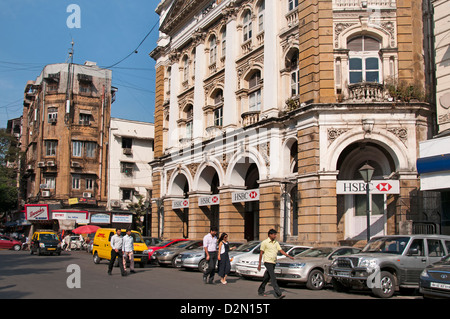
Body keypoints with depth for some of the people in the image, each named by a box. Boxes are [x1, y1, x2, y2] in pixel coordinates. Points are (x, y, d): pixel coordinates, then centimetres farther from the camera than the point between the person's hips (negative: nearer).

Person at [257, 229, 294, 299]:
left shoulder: (276, 243, 13)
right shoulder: (264, 242, -5)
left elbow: (281, 250, 7)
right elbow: (261, 253, -3)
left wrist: (289, 256, -5)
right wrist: (259, 264, -4)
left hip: (273, 262, 6)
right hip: (268, 262, -6)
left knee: (267, 278, 12)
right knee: (273, 278, -13)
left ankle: (260, 291, 25)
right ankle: (278, 294, -19)